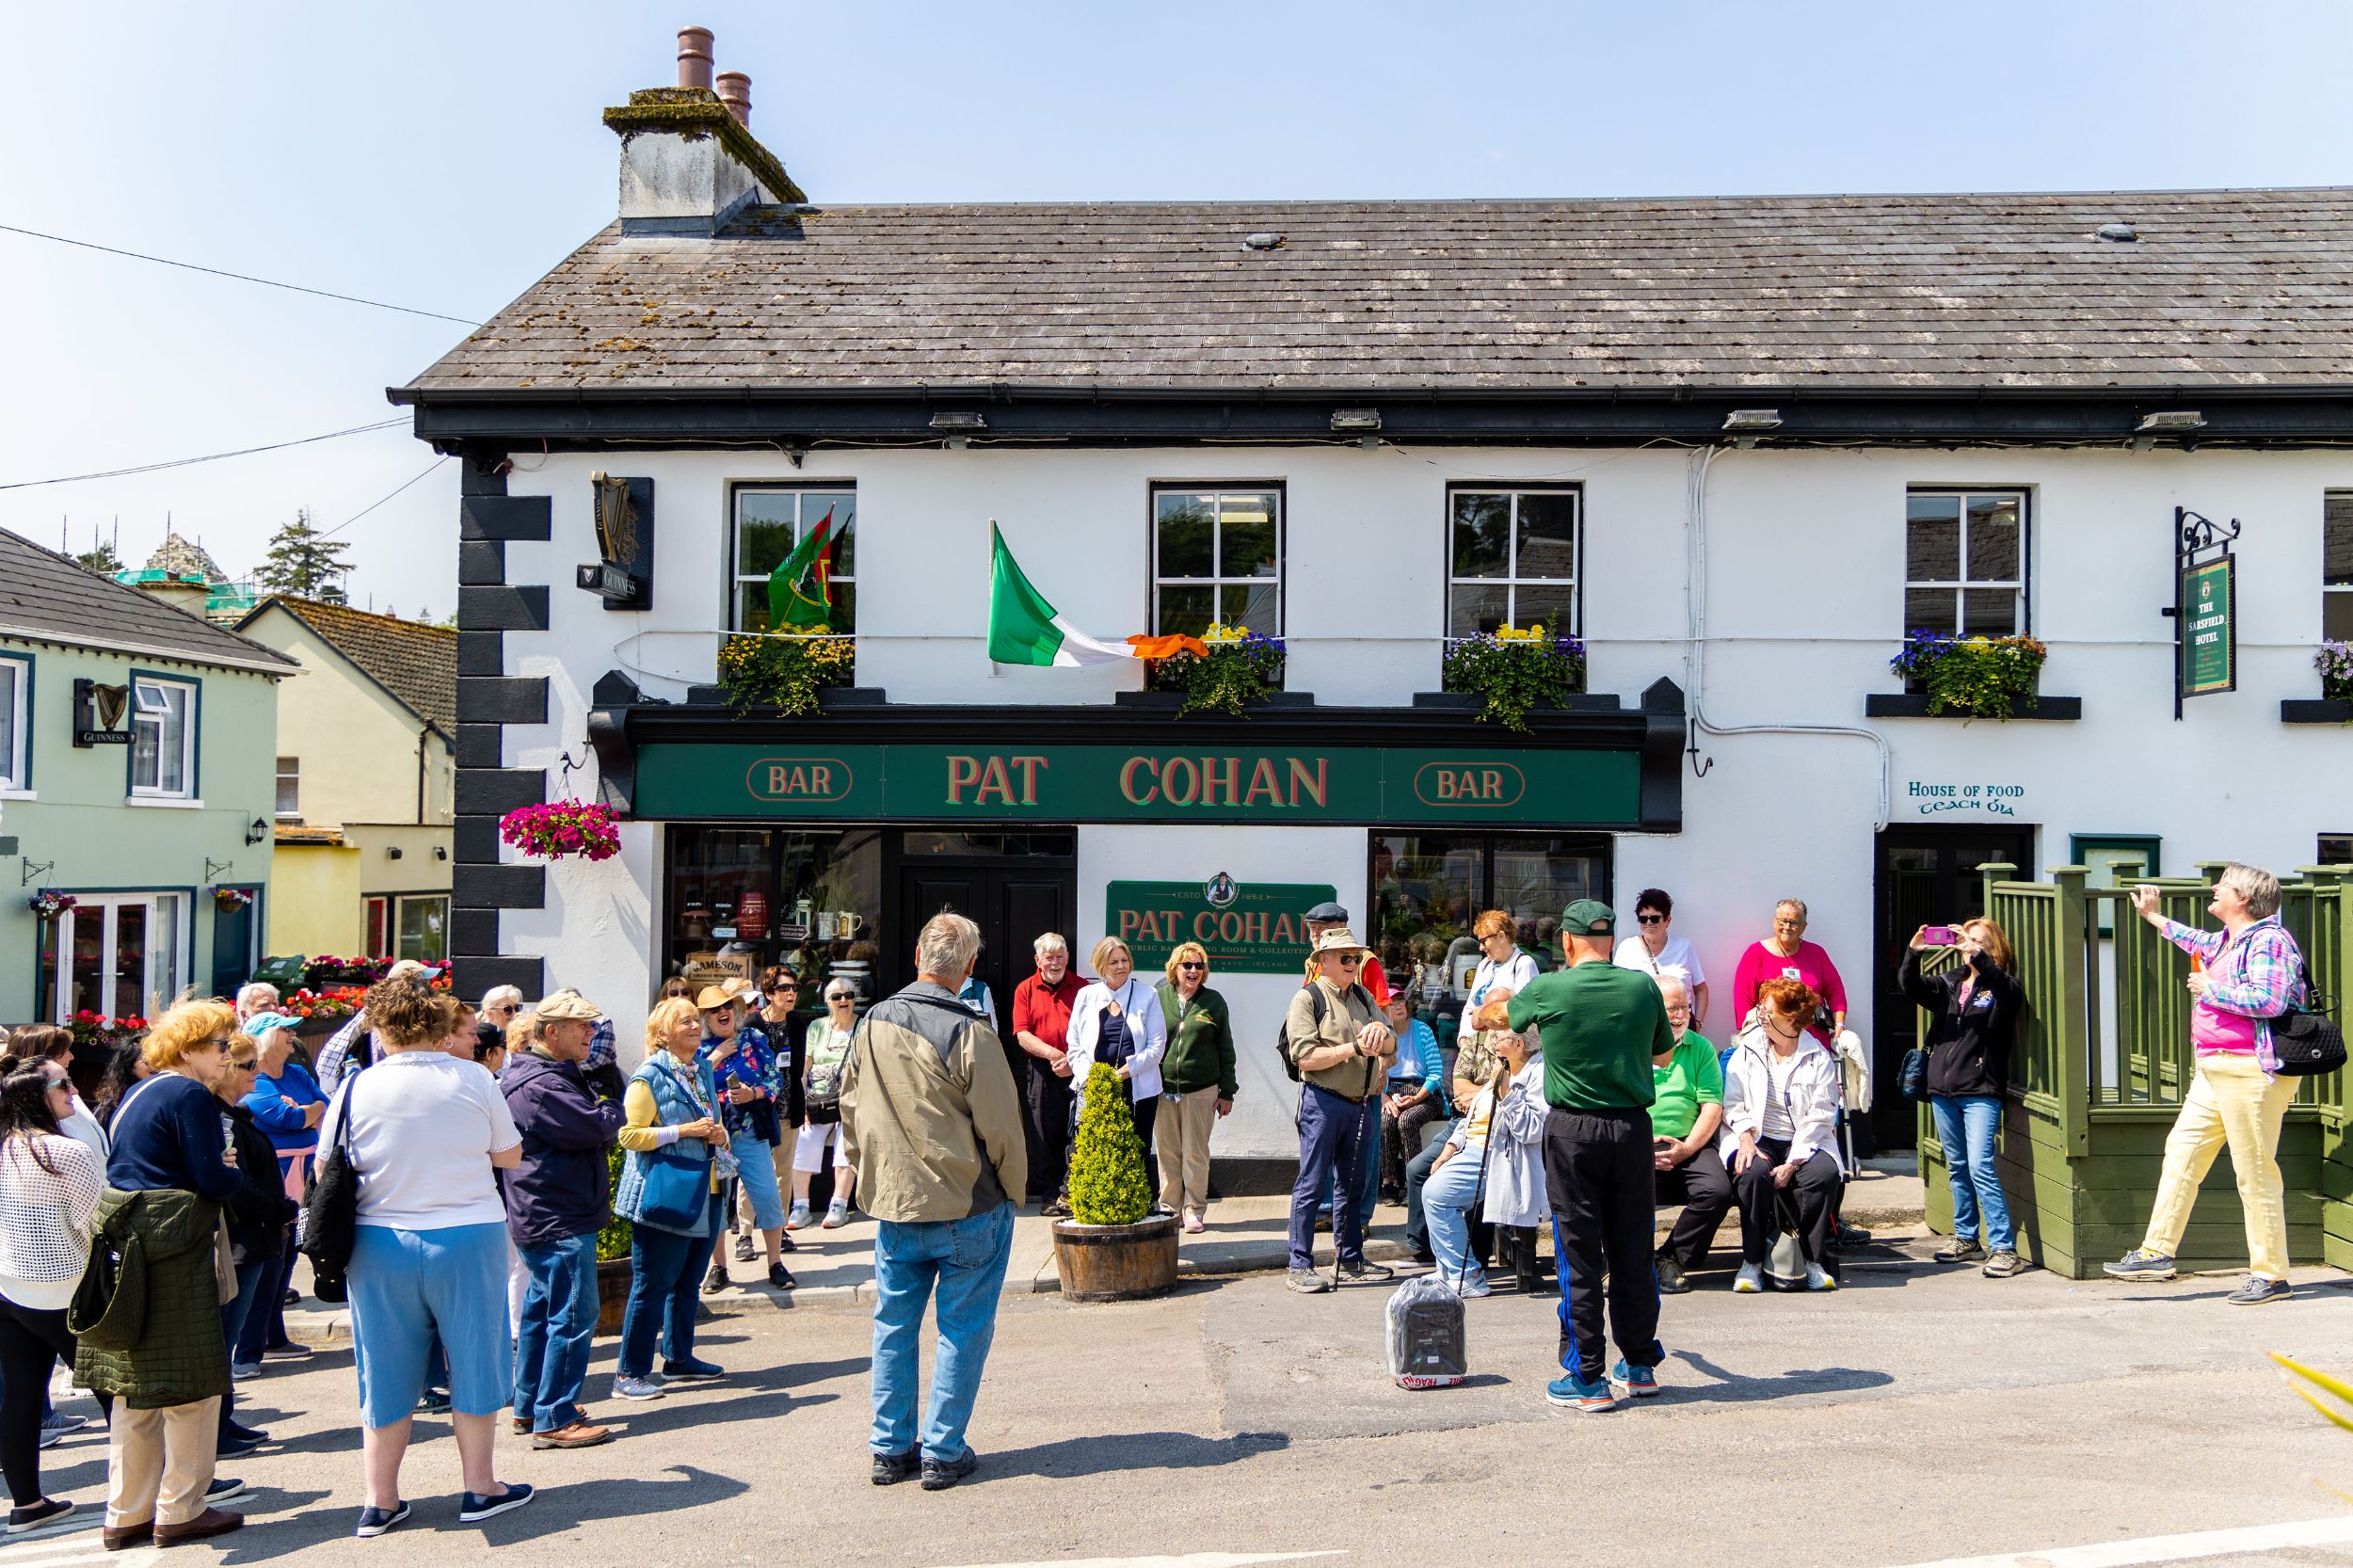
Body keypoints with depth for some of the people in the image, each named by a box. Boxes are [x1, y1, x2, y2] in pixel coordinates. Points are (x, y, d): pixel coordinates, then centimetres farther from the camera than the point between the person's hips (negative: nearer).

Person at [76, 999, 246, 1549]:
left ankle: (126, 1516, 19)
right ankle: (181, 1512, 7)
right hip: (175, 1251, -9)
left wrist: (213, 1168, 12)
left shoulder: (136, 1093, 16)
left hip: (126, 1247, 9)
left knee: (136, 1390, 14)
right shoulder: (191, 1096, -12)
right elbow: (215, 1183, -17)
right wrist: (236, 1174, 4)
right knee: (193, 1385, 1)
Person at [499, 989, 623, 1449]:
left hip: (542, 1217, 11)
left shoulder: (547, 1076, 15)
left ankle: (529, 1406, 28)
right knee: (573, 1316, -8)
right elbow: (600, 1128, -24)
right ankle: (554, 1420, -4)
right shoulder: (541, 1086, -21)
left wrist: (602, 1109, -2)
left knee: (542, 1309, 18)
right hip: (560, 1220, -11)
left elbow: (592, 1130, 18)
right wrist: (613, 1106, -4)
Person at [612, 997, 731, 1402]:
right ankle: (629, 1373, 1)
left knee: (688, 1280, 15)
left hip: (703, 1193, 8)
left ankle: (679, 1357, 27)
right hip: (664, 1194, -8)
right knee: (652, 1284, -5)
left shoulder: (703, 1070, 13)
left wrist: (718, 1134, 4)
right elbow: (630, 1135, -15)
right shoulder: (649, 1076, -10)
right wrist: (685, 1130, -19)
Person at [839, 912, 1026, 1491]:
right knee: (962, 1330, 7)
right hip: (968, 1206, -5)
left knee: (893, 1327, 14)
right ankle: (943, 1452, 11)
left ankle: (889, 1448, 20)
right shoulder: (970, 1034, -17)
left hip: (894, 1205, 5)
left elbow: (851, 1113, 10)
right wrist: (1013, 1189, 4)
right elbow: (1001, 1127, -12)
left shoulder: (873, 1025, 0)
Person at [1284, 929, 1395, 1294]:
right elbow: (1305, 1058, -15)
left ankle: (1351, 1259, 24)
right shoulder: (1308, 998, -5)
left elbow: (1391, 1047, 11)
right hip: (1323, 1102, -7)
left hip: (1361, 1103, 7)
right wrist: (1354, 1048, -17)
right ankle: (1300, 1266, -2)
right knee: (1312, 1185, -5)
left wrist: (1381, 1032, -12)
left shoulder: (1363, 997, 16)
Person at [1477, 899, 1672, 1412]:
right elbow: (1664, 1048, 18)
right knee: (1632, 1251, 13)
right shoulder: (1643, 988, 0)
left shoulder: (1549, 990, -7)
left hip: (1573, 1130, -3)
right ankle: (1640, 1365, 24)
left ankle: (1586, 1378, 5)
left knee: (1579, 1257, 1)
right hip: (1632, 1125, 3)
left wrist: (1482, 1018, 37)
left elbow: (1499, 1012, 14)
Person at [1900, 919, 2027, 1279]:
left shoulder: (2000, 988, 1)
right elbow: (1910, 986, -2)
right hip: (1943, 1089, 6)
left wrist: (1977, 955, -34)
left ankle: (2004, 1248, -12)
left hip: (1981, 1091, -5)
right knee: (1957, 1168, 13)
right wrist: (1913, 953, -20)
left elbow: (2008, 988, -23)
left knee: (1981, 1167, -15)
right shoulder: (1947, 984, 13)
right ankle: (1967, 1240, 24)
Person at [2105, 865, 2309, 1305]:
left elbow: (2269, 1001, -25)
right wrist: (2153, 915, 50)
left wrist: (2211, 989, -13)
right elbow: (2200, 944, 42)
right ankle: (2156, 1253, 11)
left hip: (2251, 1071, -10)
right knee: (2182, 1150, 8)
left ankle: (2271, 1276, 4)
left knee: (2255, 1173, -5)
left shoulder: (2268, 939, -12)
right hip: (2213, 1072, 10)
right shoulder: (2226, 941, 17)